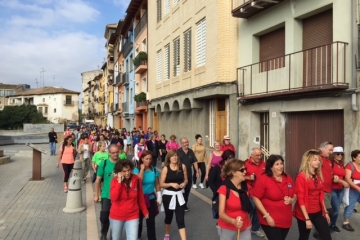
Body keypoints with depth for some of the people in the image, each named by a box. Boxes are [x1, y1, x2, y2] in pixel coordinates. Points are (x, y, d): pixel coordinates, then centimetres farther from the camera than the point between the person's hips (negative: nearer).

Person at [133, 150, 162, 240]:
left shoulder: (154, 170, -5)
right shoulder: (137, 169, -12)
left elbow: (157, 184, 2)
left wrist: (159, 196, 0)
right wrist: (142, 169, -22)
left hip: (151, 198, 1)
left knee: (151, 220, 4)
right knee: (139, 219, 18)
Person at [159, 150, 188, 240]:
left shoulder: (182, 166, -4)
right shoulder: (166, 168, -11)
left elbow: (186, 179, 7)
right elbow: (161, 184, -9)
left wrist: (184, 184, -14)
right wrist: (171, 184, -23)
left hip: (179, 195, 0)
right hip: (168, 195, 0)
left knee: (180, 219, -4)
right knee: (168, 216, 19)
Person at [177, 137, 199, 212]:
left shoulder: (191, 151, 4)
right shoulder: (178, 152, -10)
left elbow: (194, 162, 8)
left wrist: (197, 171, 5)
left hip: (189, 175, 4)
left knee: (187, 191, 14)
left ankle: (185, 205, 28)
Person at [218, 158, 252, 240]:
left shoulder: (245, 187, 2)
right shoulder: (224, 189, -14)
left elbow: (247, 209, 11)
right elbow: (221, 213, -17)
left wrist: (248, 226, 14)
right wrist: (233, 221, -33)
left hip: (245, 228, 4)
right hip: (227, 229, -4)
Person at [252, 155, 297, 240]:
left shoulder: (288, 178, 4)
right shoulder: (263, 179, -13)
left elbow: (295, 195, 16)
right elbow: (256, 198, -14)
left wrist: (292, 200, -7)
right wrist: (266, 215, -17)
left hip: (286, 220, 6)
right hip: (271, 221, -6)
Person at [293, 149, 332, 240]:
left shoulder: (318, 176, 8)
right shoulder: (301, 176, -14)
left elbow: (321, 195, 15)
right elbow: (300, 199, -16)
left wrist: (325, 212, 15)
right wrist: (307, 219, -19)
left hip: (318, 212, 6)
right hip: (305, 214, -6)